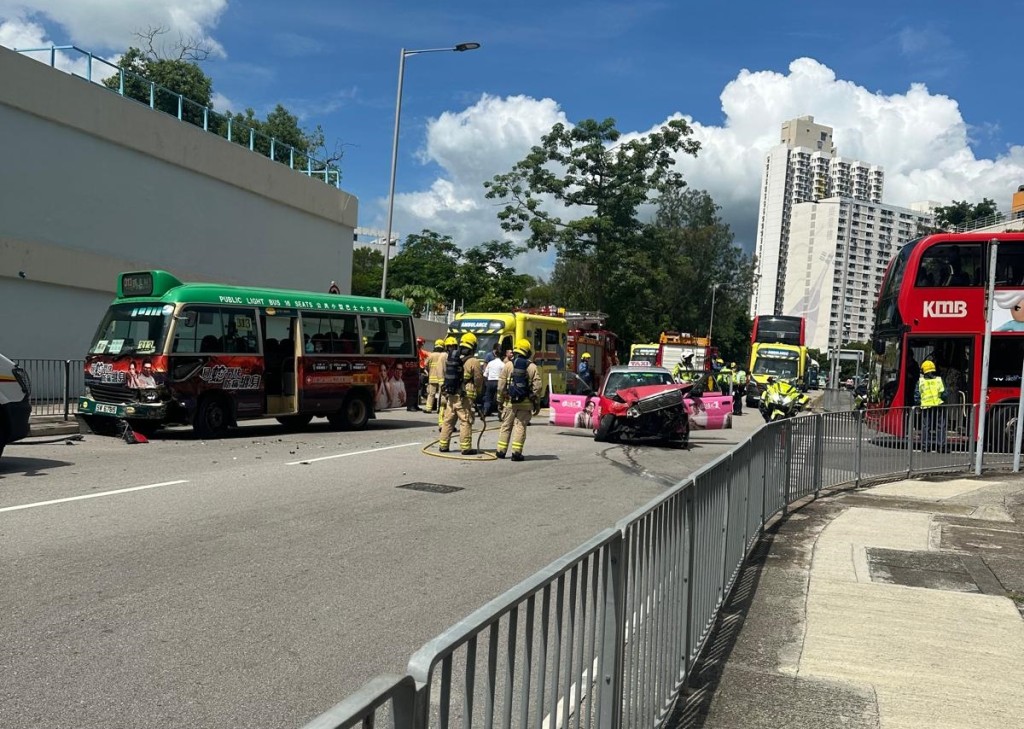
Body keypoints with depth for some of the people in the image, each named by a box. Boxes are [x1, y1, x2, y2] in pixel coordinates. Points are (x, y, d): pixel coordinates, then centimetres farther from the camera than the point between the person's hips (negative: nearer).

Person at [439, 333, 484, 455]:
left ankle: (443, 445, 18)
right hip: (464, 397, -6)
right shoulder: (473, 362, -11)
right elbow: (479, 380, -6)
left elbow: (445, 375, 12)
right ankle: (466, 447, 1)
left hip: (450, 395, 6)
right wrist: (476, 391, 12)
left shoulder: (450, 358, 7)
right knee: (465, 422, 0)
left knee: (448, 420, 13)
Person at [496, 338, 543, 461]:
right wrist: (537, 403, 6)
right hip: (526, 403, 0)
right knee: (520, 426, 3)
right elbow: (537, 386, -3)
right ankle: (516, 452, -1)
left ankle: (501, 451, 13)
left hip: (510, 401, 0)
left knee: (506, 426, 11)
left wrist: (500, 401, 7)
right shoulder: (532, 367, 0)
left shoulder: (508, 365, -1)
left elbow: (501, 385, -1)